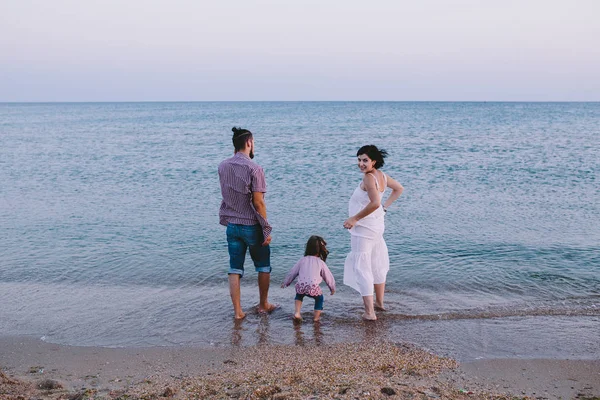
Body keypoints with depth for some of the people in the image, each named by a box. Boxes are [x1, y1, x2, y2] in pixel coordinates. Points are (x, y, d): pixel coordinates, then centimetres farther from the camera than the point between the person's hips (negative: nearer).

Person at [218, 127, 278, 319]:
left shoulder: (222, 166, 2)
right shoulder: (254, 168, -16)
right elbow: (258, 202, -18)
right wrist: (266, 229, -10)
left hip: (231, 225, 5)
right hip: (252, 226, -4)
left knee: (235, 269, 9)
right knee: (263, 266, 15)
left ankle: (237, 310, 11)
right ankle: (263, 304, 27)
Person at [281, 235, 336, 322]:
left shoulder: (302, 260, 20)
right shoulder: (321, 263, 14)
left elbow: (292, 272, 24)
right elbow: (328, 276, 20)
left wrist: (285, 283, 38)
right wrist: (332, 288, 36)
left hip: (300, 285, 3)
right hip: (313, 288, -2)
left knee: (299, 295, 34)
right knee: (319, 298, 26)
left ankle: (297, 313, 21)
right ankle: (316, 316, 21)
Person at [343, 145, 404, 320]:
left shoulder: (369, 178, -22)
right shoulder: (382, 175, 4)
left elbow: (374, 203, -34)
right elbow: (399, 189, 19)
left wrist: (355, 218, -26)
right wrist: (385, 206, 16)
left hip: (363, 229, -10)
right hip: (377, 226, 10)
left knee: (362, 268, -4)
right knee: (377, 264, 22)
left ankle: (369, 312, -5)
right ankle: (379, 302, 37)